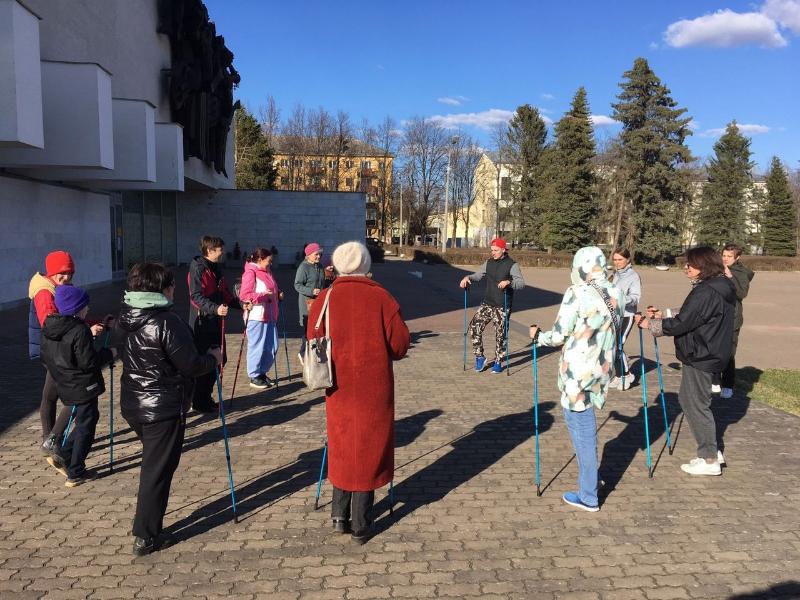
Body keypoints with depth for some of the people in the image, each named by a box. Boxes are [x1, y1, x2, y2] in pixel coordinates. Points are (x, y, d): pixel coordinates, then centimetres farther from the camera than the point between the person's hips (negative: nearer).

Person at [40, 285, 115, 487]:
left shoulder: (48, 327, 3)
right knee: (85, 427, 5)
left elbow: (45, 357, 12)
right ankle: (75, 473, 11)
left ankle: (62, 456, 19)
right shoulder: (80, 331, -22)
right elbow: (88, 362, -22)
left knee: (86, 420, 23)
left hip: (64, 386, 8)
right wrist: (109, 353, -8)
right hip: (83, 387, -8)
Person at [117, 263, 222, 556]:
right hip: (164, 409, -8)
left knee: (151, 463, 23)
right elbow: (191, 365, -20)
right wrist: (213, 358, 0)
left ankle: (147, 528, 33)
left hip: (132, 404, 8)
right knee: (157, 470, 2)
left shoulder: (124, 318, 3)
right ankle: (145, 537, 8)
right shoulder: (167, 322, -21)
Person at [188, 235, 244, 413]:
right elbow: (196, 296, -22)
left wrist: (240, 304, 9)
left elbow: (225, 293, 21)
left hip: (215, 322, 9)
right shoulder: (198, 267, -13)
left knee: (219, 359, 13)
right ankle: (199, 402, 11)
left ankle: (206, 397, 27)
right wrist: (215, 308, -35)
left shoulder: (216, 268, 15)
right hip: (202, 323, -9)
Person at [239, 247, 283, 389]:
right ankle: (254, 377, 12)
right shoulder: (250, 273, -11)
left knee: (272, 347, 12)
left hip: (270, 315, 9)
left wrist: (278, 293, 8)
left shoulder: (267, 271, 16)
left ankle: (262, 372, 27)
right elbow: (244, 295, -17)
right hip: (256, 316, -9)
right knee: (257, 347, 0)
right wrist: (264, 295, -20)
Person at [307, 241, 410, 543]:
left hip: (339, 386, 2)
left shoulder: (325, 298, -4)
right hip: (375, 386, -2)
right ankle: (360, 524, 16)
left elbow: (313, 343, -1)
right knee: (369, 449, 10)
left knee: (341, 447, 19)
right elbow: (400, 344, -9)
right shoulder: (381, 297, -9)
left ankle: (340, 514, 23)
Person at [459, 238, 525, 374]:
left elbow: (521, 283, -17)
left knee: (500, 334, 3)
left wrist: (508, 282, -36)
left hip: (502, 307, -4)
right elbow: (477, 275, 11)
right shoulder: (489, 263, 9)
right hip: (487, 304, 5)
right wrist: (468, 278, -11)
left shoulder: (512, 265, -8)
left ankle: (498, 362, 19)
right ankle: (479, 357, 11)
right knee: (474, 327, -5)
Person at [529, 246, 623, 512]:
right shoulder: (616, 294, 4)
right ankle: (588, 480, 34)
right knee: (584, 425, 21)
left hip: (578, 372, -6)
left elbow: (559, 336, -11)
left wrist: (538, 336, 7)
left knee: (582, 428, 2)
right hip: (601, 369, 7)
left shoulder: (577, 293, -15)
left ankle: (588, 497, 11)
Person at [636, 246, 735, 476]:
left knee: (697, 405, 1)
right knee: (687, 399, 20)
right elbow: (688, 318, 16)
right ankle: (712, 451, 27)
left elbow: (681, 324, -21)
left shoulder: (705, 293, -22)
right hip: (706, 354, 10)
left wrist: (650, 324, -10)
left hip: (700, 358, -10)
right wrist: (662, 315, 12)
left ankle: (710, 461, 13)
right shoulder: (719, 289, 11)